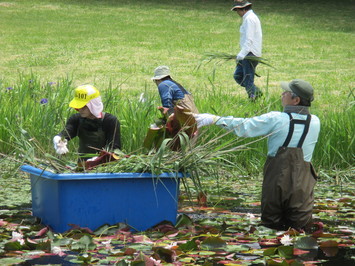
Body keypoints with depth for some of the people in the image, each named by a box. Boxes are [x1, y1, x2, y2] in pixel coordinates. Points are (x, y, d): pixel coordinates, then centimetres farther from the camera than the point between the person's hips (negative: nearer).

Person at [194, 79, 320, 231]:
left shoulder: (276, 119, -10)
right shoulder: (315, 123, 1)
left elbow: (243, 127, -5)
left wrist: (214, 119, 4)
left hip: (276, 178, -2)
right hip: (302, 183, 2)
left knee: (270, 224, 10)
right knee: (301, 226, 3)